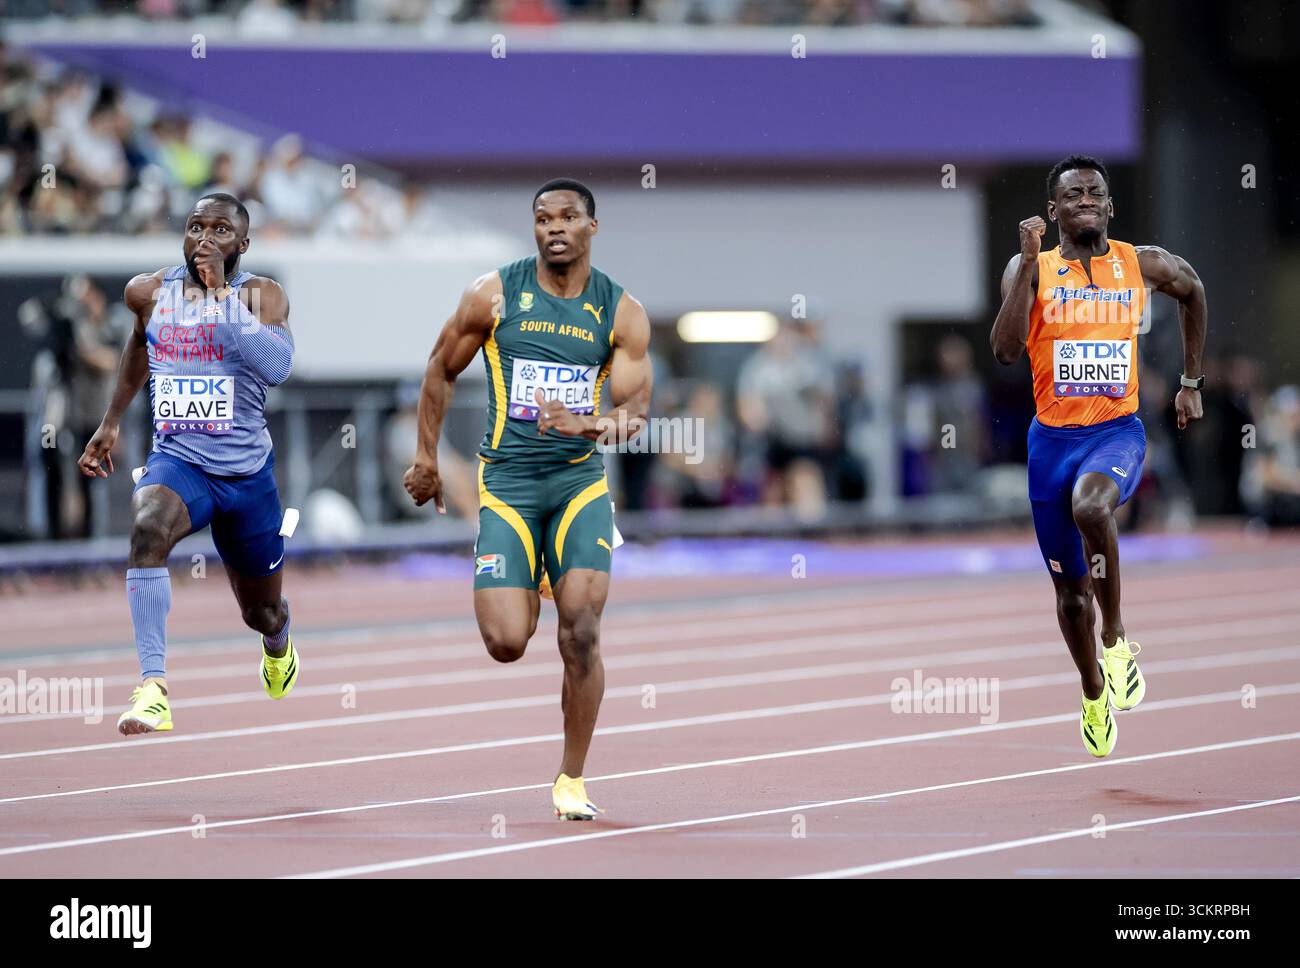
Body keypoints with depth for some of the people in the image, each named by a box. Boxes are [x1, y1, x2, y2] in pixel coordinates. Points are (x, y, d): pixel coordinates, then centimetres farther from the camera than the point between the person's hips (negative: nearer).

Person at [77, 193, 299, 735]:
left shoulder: (262, 295, -10)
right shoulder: (149, 293, -1)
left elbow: (277, 367, -30)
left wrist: (221, 291, -30)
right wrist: (111, 421, 25)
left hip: (247, 471, 0)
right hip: (177, 461, 0)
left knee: (262, 612, 18)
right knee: (148, 526, -37)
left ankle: (278, 647, 59)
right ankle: (152, 689, -41)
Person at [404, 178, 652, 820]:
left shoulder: (622, 313, 1)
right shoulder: (494, 295, -2)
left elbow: (634, 413, -2)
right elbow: (441, 370, 11)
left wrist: (587, 424, -23)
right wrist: (426, 457, 13)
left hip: (580, 478, 1)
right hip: (506, 481, 0)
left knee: (581, 634, -14)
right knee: (506, 643, -11)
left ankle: (572, 781, 2)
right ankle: (526, 594, 30)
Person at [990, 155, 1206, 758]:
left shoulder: (1144, 265, 1)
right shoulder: (1030, 269, -3)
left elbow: (1193, 293, 23)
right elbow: (1004, 350, -18)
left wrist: (1191, 383, 23)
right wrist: (1029, 263, -23)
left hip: (1118, 431, -2)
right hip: (1053, 437, 2)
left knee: (1090, 506, -35)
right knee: (1070, 587, 10)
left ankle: (1116, 639, -14)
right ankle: (1093, 696, 36)